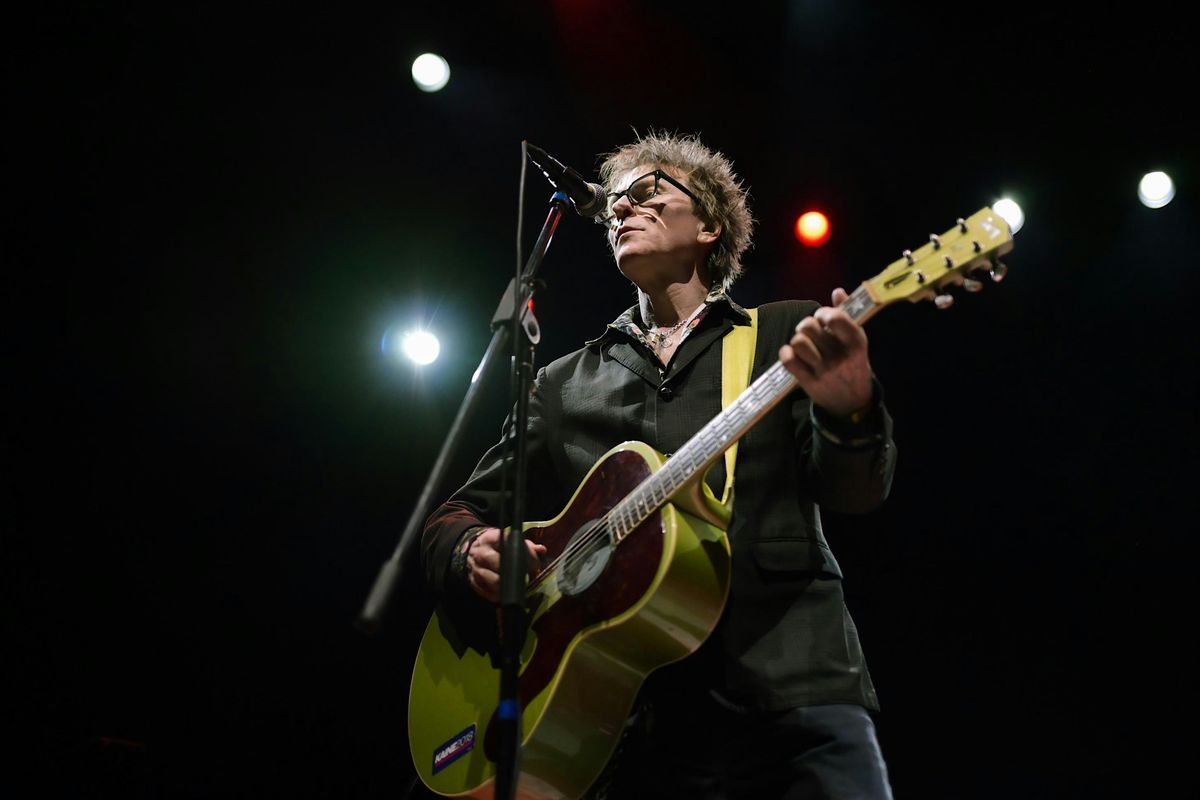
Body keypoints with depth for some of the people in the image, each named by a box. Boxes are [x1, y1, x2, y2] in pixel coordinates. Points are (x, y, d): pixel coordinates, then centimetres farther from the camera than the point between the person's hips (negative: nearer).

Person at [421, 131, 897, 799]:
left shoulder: (790, 336, 11)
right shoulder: (564, 384, 18)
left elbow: (852, 492, 0)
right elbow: (458, 516, 19)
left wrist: (848, 410, -22)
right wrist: (472, 554, -5)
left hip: (793, 690, -1)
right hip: (636, 723, 2)